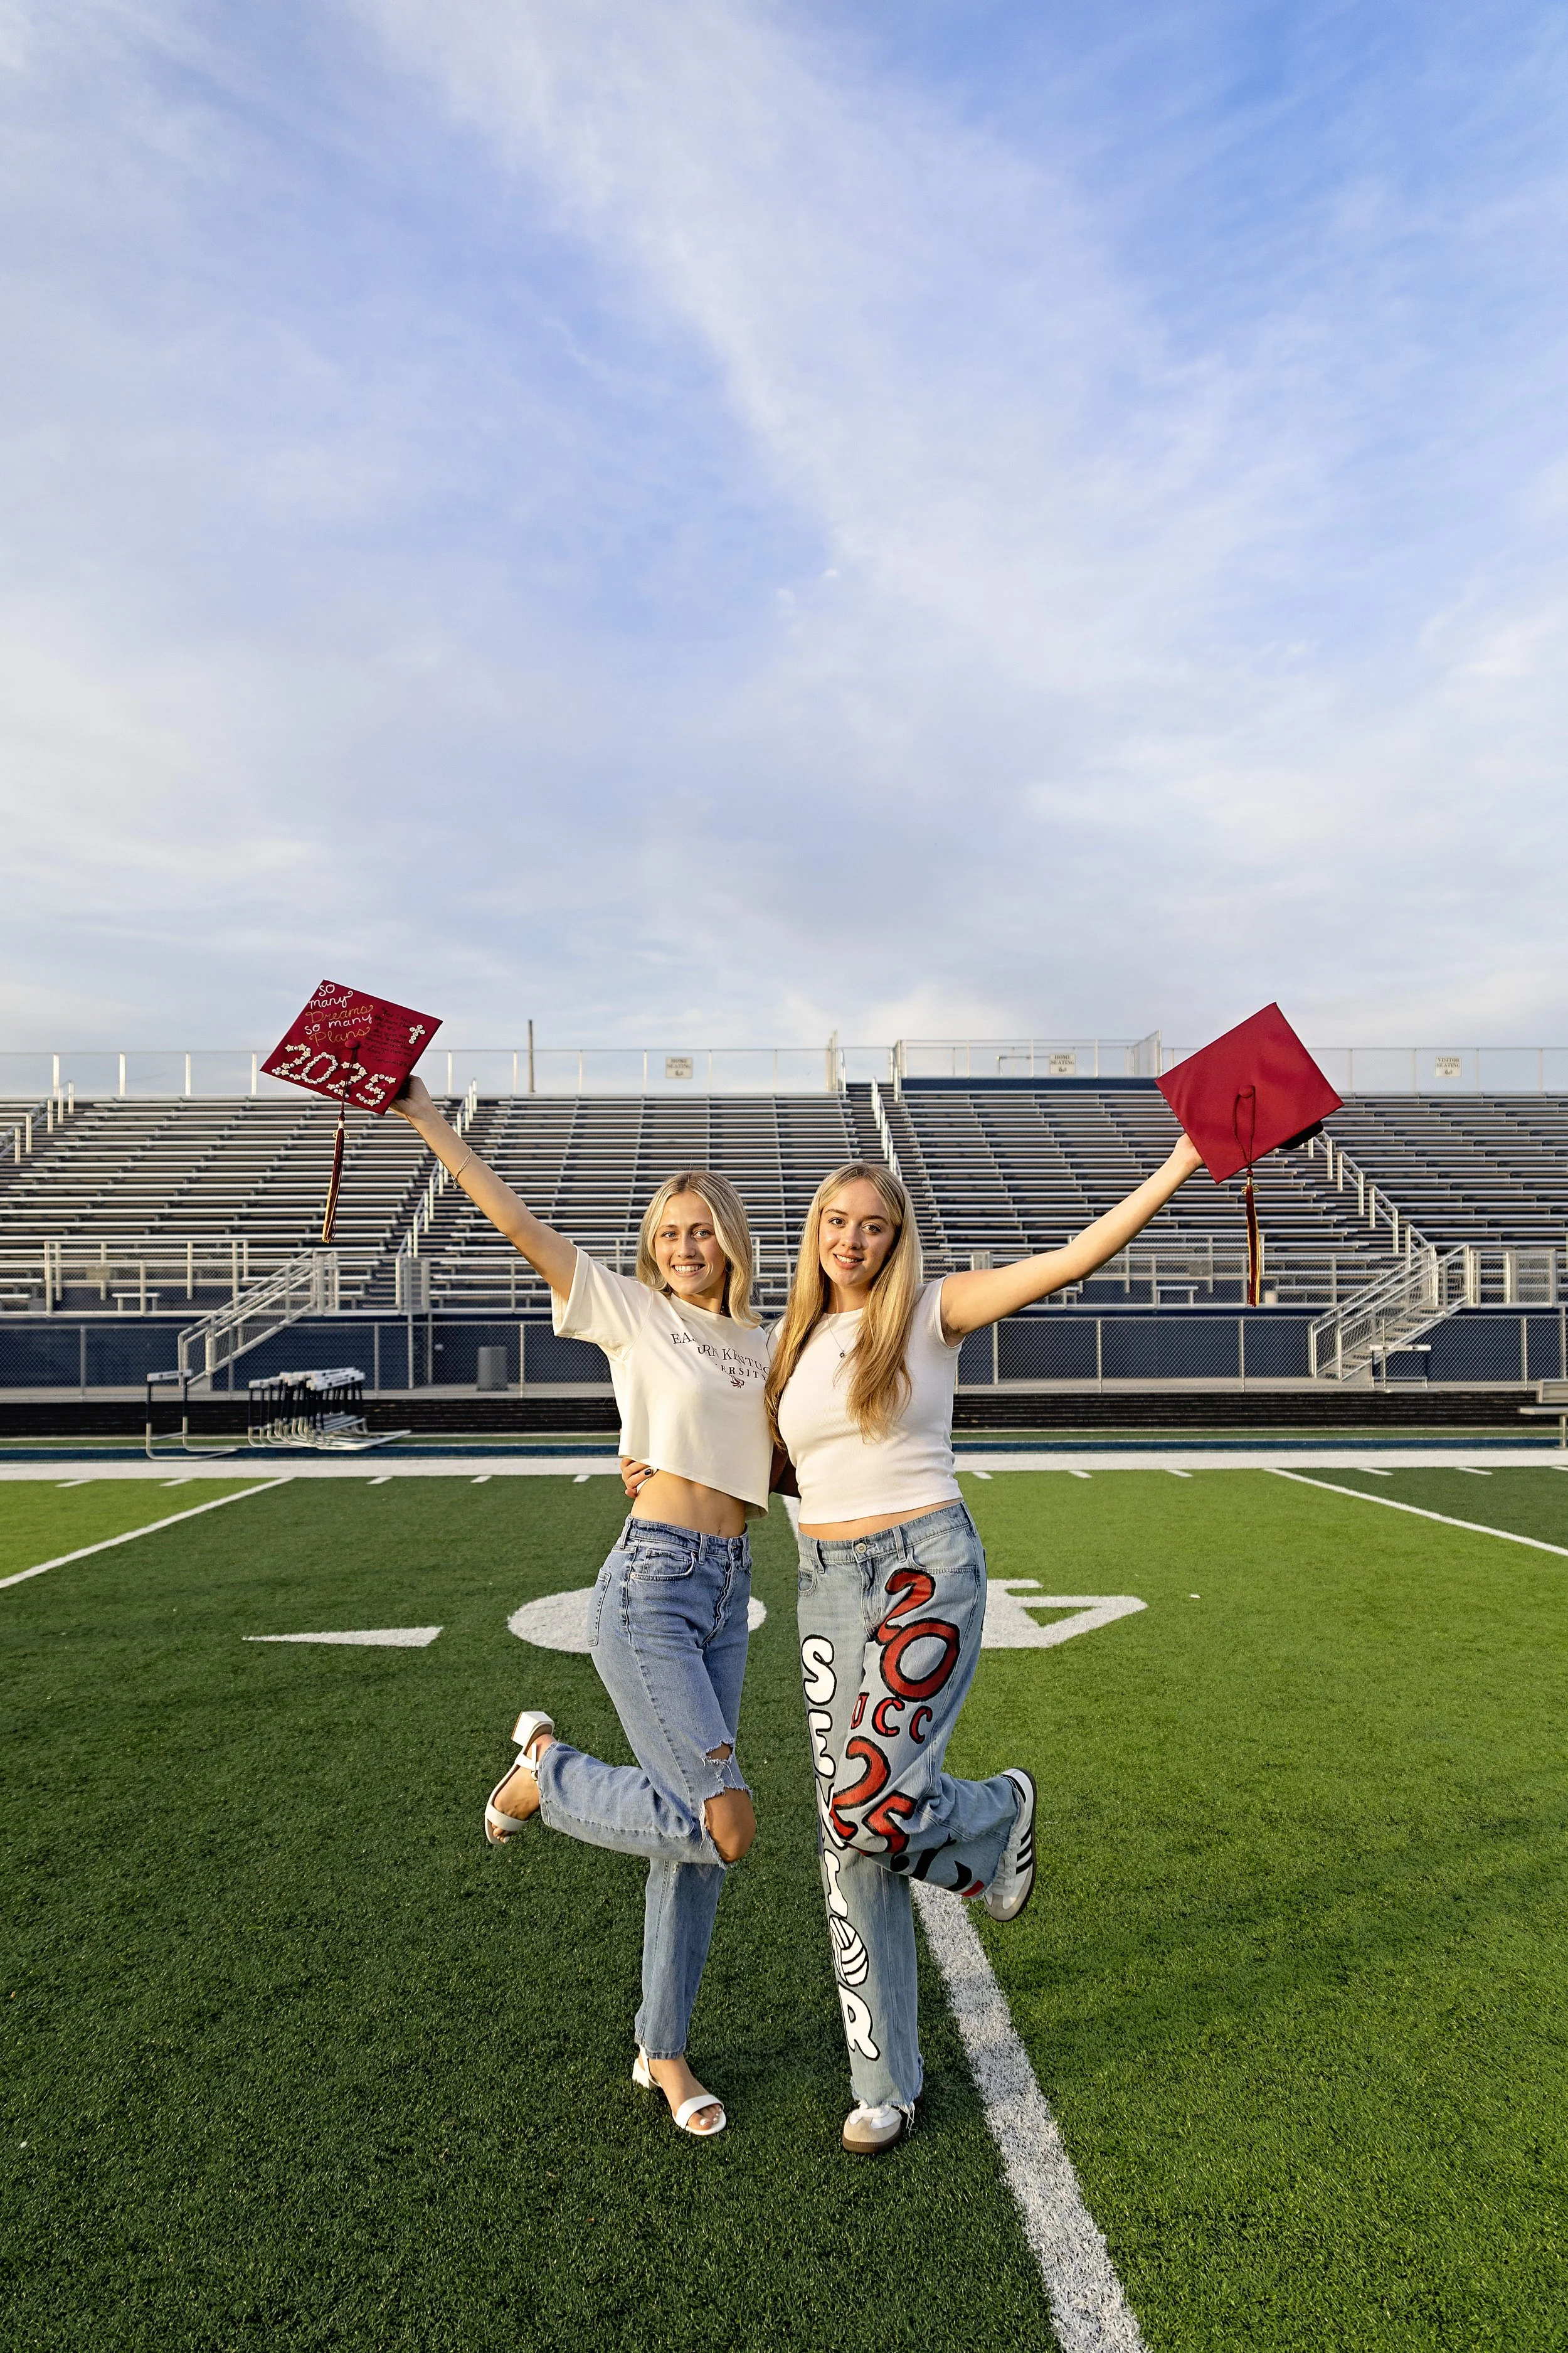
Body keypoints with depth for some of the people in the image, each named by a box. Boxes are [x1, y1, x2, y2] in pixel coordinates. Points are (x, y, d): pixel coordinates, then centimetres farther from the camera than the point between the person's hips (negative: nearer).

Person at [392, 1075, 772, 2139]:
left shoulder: (759, 1344, 13)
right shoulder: (632, 1311, -2)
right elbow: (518, 1222, -8)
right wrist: (427, 1119, -10)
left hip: (730, 1588, 6)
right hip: (651, 1585, -6)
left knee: (692, 1832, 13)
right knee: (724, 1828, -13)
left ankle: (665, 2049, 32)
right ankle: (548, 1768, 11)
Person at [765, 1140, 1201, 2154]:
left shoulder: (934, 1310, -4)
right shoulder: (792, 1340, 10)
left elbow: (1075, 1259, -12)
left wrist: (1185, 1162, -18)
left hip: (927, 1571, -5)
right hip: (829, 1583, 5)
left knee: (869, 1807, -15)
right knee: (846, 1839, 6)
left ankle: (999, 1811, 22)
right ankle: (885, 2083, 24)